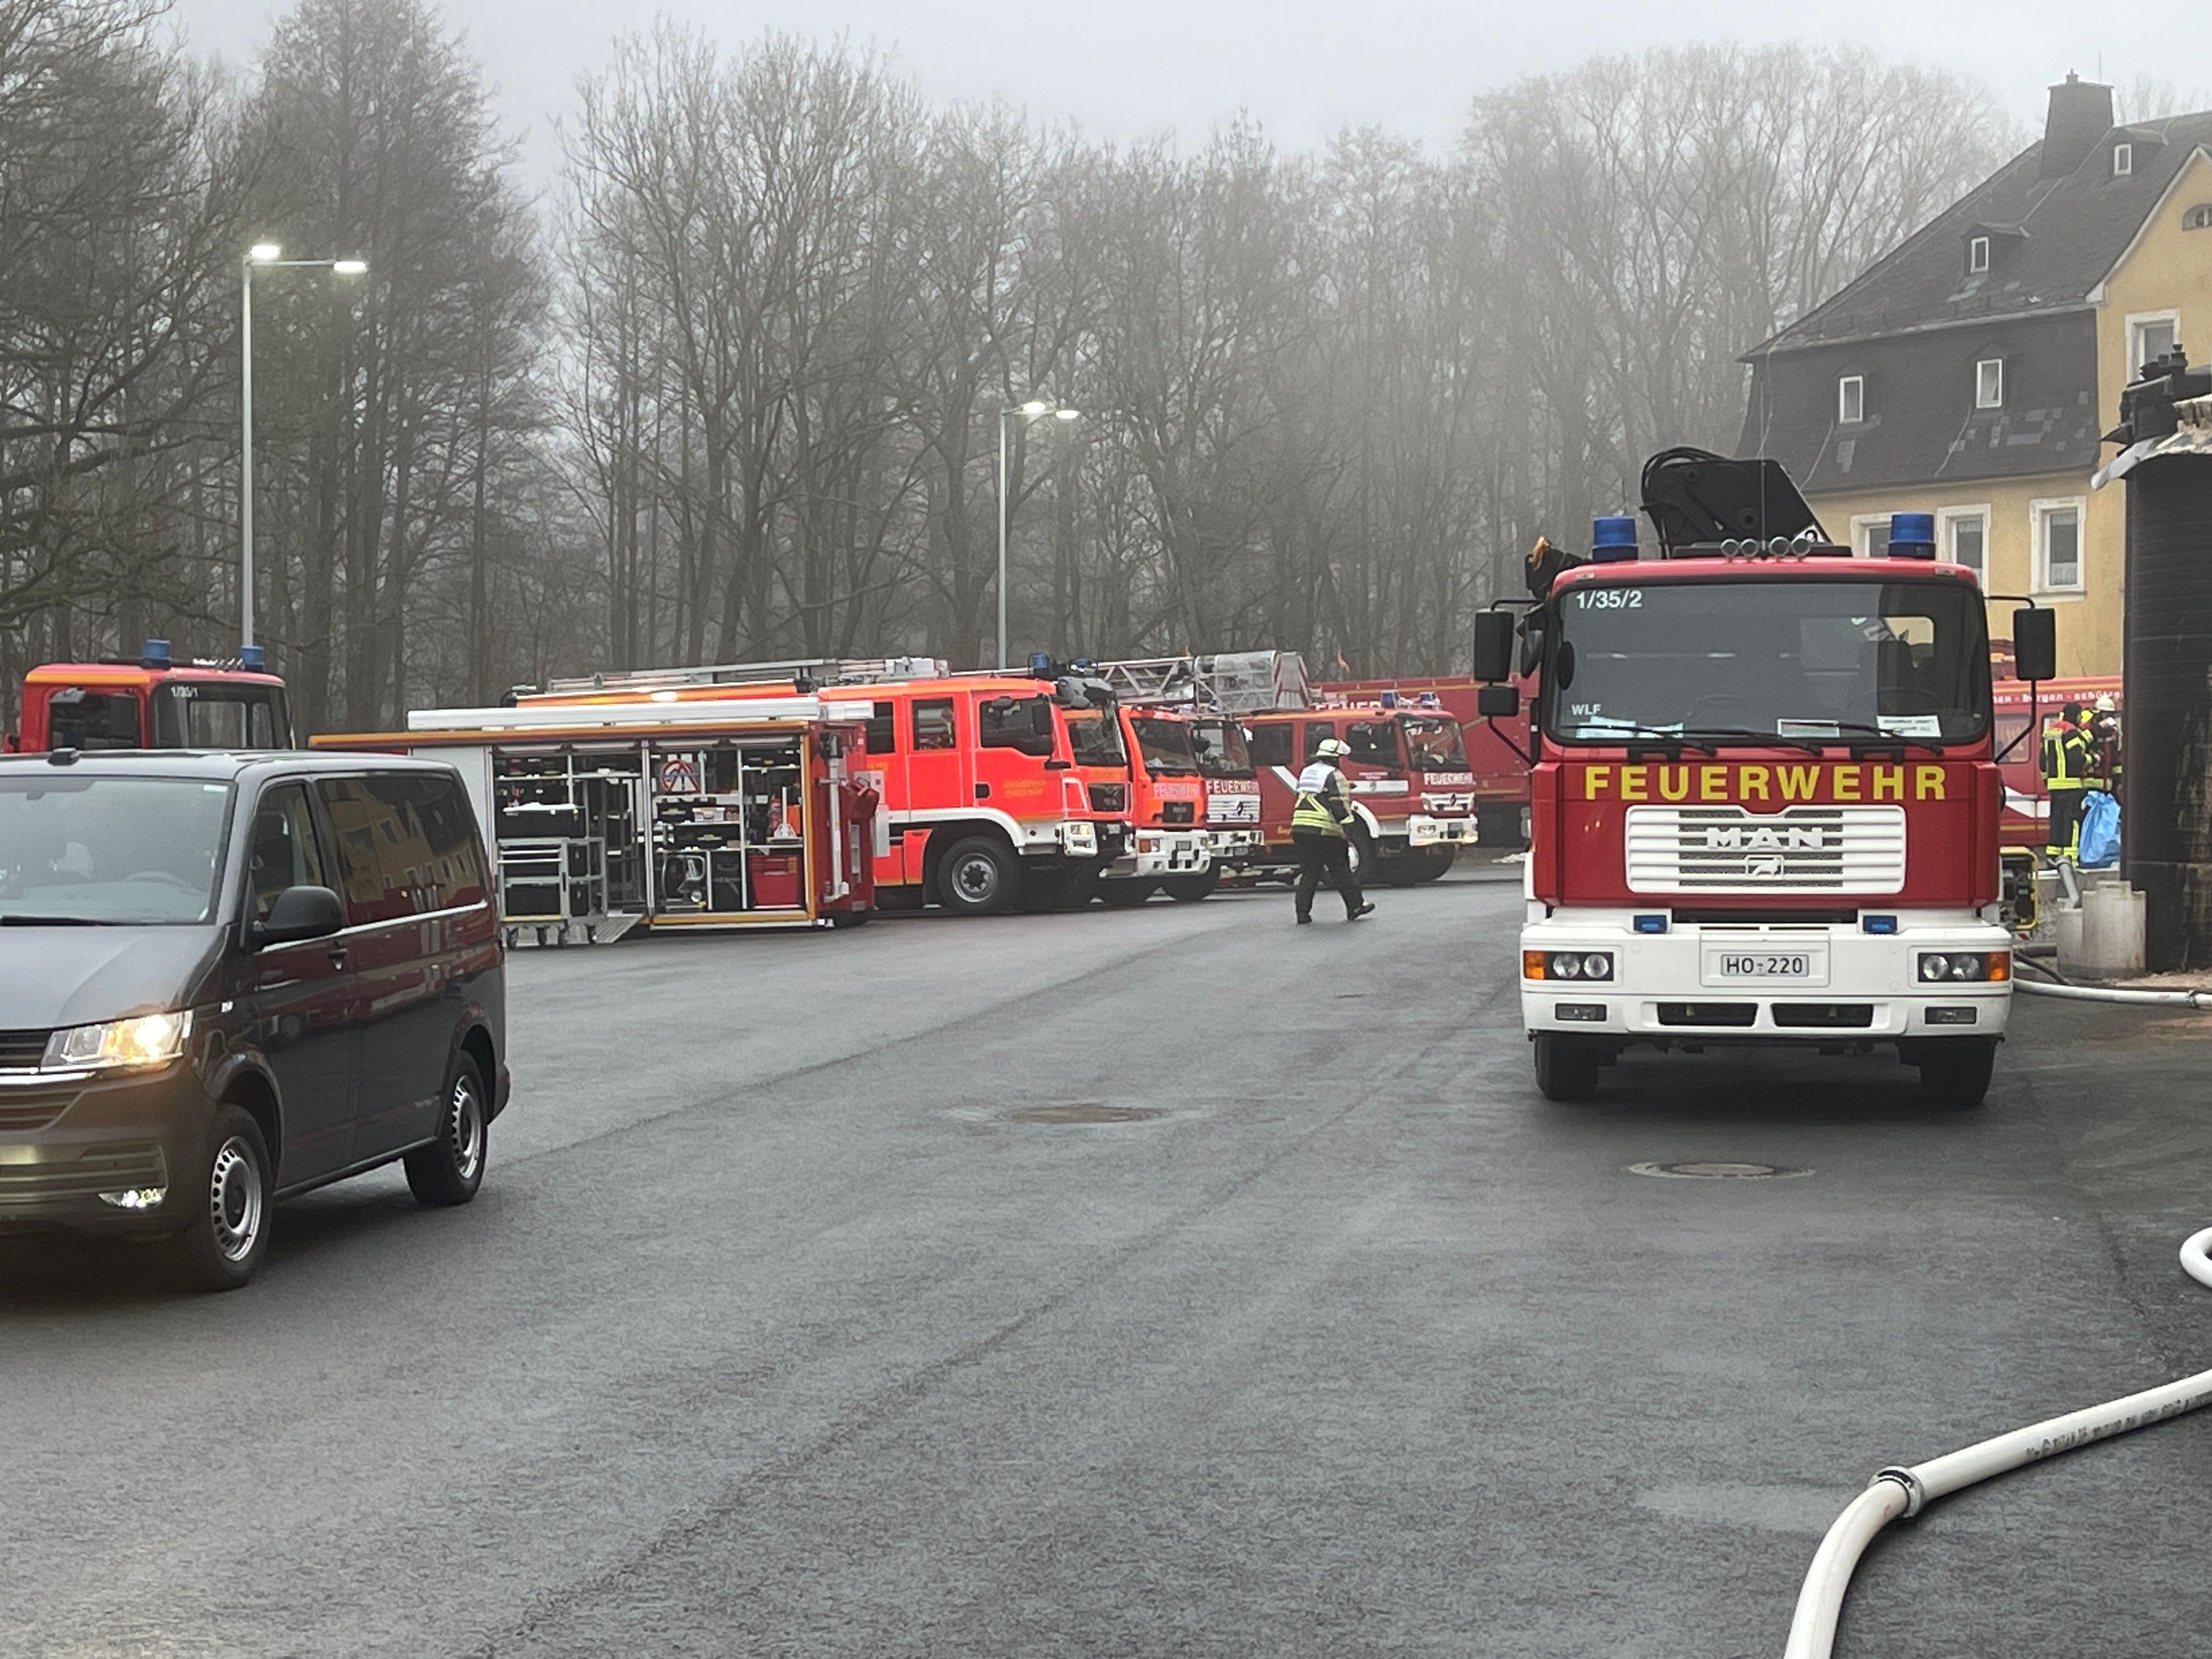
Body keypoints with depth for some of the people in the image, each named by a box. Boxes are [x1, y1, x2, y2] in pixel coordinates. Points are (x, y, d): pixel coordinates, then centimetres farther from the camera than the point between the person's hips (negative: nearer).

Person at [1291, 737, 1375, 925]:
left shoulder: (1306, 773, 17)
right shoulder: (1334, 776, -8)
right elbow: (1340, 804, -15)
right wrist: (1347, 825, -11)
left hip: (1300, 827, 7)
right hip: (1324, 831, -7)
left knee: (1309, 872, 10)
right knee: (1340, 871, 4)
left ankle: (1303, 913, 4)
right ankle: (1355, 907, 13)